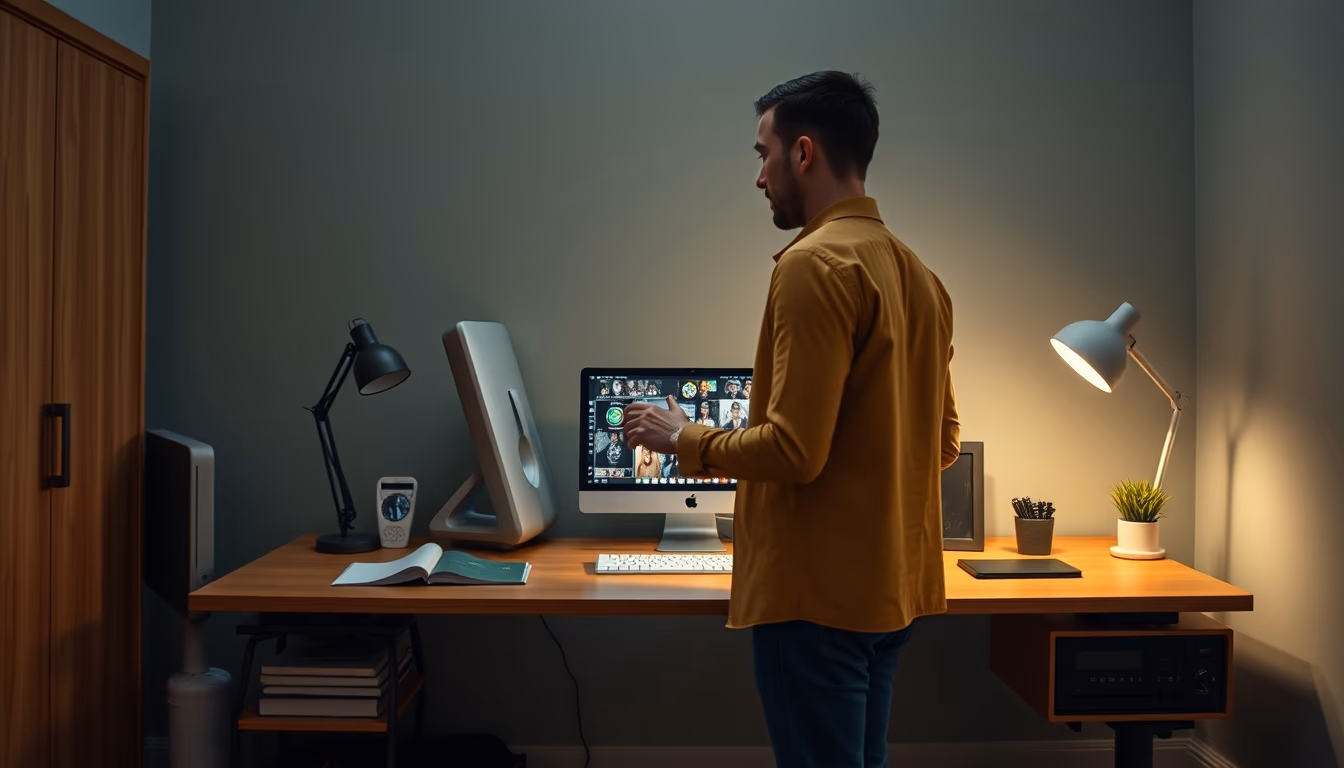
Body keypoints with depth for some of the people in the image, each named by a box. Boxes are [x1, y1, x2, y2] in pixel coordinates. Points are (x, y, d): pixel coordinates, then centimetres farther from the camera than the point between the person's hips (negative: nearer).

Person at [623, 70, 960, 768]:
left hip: (817, 591, -9)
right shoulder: (918, 273, 10)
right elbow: (943, 441, 15)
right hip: (890, 587, 9)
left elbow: (793, 450, -21)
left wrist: (683, 438, -5)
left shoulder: (815, 264, -16)